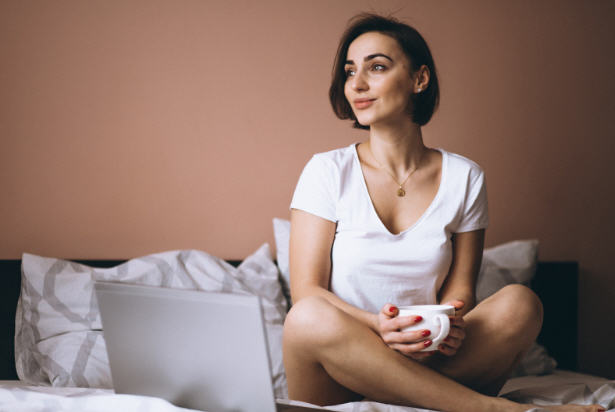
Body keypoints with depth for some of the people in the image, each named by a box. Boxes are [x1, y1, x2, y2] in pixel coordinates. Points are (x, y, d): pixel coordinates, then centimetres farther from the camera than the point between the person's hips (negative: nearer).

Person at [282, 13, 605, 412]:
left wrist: (446, 326, -20)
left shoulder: (464, 177, 5)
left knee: (520, 304, -21)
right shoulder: (329, 171, -1)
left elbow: (459, 288, 5)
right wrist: (378, 327, -27)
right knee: (310, 319, -36)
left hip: (429, 363, 2)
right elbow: (307, 291, -8)